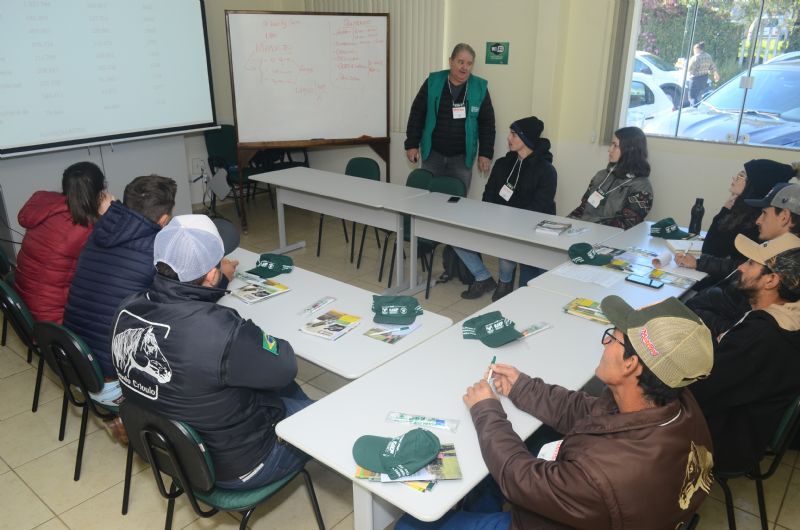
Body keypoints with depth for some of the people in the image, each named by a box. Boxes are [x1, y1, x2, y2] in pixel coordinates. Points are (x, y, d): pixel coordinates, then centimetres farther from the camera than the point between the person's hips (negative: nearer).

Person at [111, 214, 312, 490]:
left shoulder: (127, 309, -16)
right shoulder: (221, 330, -40)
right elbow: (284, 367, -22)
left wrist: (217, 281, 13)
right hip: (234, 466, -7)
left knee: (286, 389, 24)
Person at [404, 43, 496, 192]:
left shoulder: (480, 87, 0)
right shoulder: (433, 82, -1)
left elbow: (487, 123, 2)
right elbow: (417, 114, 2)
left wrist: (486, 153, -3)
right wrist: (412, 144, -2)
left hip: (462, 156, 0)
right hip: (432, 153, 0)